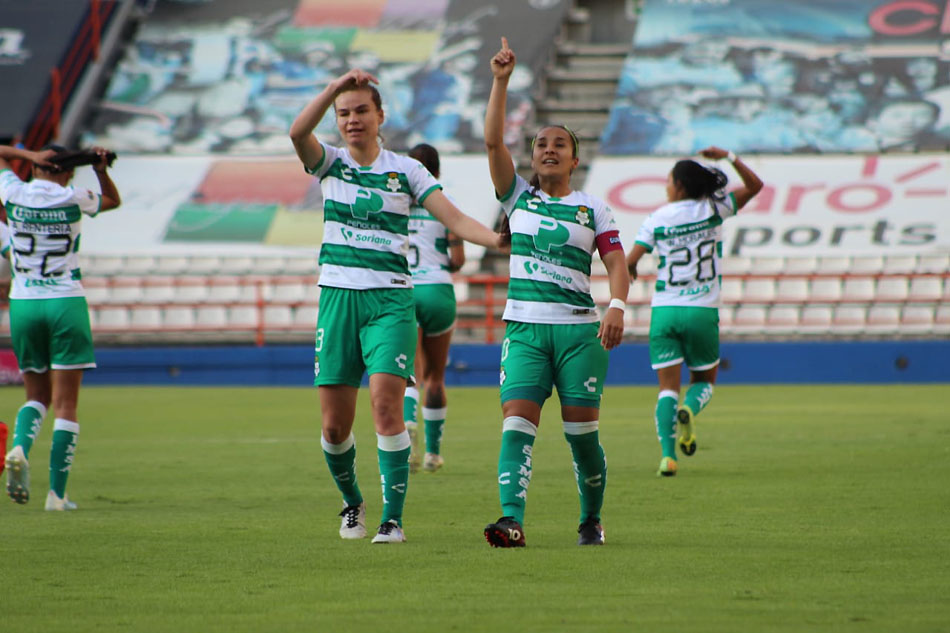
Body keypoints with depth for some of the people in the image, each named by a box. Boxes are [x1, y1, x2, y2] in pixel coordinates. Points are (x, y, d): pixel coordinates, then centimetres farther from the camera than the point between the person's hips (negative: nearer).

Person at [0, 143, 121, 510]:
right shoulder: (73, 200, -4)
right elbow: (114, 200, 16)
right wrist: (102, 171, 3)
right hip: (66, 303, -2)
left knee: (37, 396, 17)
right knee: (66, 404, 1)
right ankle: (57, 494, -4)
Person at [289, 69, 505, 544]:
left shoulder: (405, 170, 5)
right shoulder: (330, 164, 7)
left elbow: (453, 218, -2)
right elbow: (298, 133, -14)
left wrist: (497, 239, -19)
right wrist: (335, 87, -23)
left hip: (390, 300, -2)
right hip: (338, 296, 2)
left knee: (386, 402, -19)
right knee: (334, 424, 0)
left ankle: (393, 518, -16)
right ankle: (352, 502, 27)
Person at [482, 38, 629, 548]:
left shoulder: (593, 209, 8)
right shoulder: (518, 197, 10)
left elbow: (616, 262, 1)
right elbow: (492, 141, 0)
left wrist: (617, 306, -17)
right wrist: (501, 81, -7)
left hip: (579, 330, 0)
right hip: (525, 328, 1)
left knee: (581, 431, 0)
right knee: (516, 424, -15)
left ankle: (591, 521, 18)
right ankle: (512, 521, -26)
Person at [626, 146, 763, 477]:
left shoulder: (657, 218, -2)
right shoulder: (712, 210, 0)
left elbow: (629, 262, -4)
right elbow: (754, 185, 8)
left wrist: (631, 270, 18)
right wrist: (729, 157, 6)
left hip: (664, 311, 0)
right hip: (702, 311, 0)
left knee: (668, 386, 1)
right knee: (704, 380, 16)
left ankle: (668, 453, -18)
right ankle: (688, 411, -19)